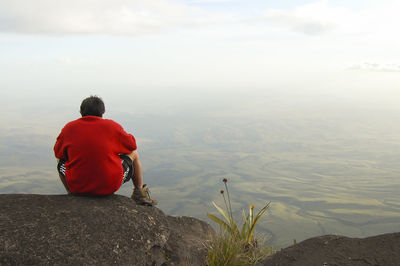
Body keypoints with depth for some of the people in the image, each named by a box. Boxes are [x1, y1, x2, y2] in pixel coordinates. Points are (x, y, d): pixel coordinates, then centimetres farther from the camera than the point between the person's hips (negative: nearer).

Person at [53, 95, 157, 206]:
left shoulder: (68, 128, 1)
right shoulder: (113, 126, -3)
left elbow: (57, 154, 15)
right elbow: (133, 146, 11)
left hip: (77, 187, 2)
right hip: (110, 186, -1)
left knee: (61, 161, 31)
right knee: (133, 153, 22)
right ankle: (139, 193, 28)